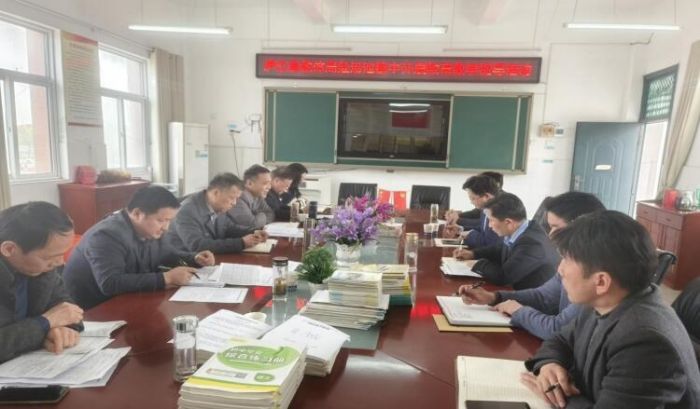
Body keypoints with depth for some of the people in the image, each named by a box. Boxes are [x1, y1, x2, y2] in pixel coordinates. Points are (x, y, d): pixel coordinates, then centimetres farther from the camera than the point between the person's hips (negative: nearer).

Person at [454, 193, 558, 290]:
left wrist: (479, 264, -10)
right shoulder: (515, 231, -4)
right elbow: (500, 250, 17)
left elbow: (502, 276, -26)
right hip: (518, 290, 7)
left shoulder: (532, 243, -29)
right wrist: (473, 254, 6)